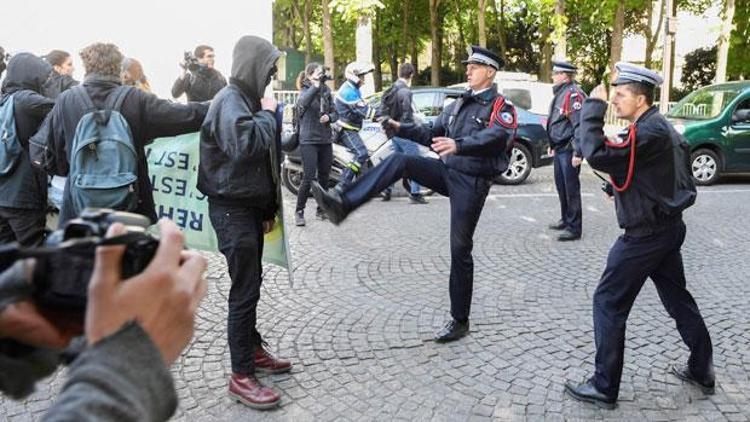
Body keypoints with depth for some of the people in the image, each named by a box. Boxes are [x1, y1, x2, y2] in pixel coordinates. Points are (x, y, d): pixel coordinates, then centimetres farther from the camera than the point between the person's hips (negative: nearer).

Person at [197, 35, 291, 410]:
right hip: (232, 207, -9)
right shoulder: (230, 100, -15)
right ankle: (241, 376, 3)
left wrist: (267, 209, 18)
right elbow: (245, 144, -35)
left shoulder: (246, 98, 14)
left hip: (249, 204, 9)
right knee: (245, 289, -6)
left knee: (250, 283, 16)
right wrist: (267, 114, -17)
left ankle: (253, 350, 30)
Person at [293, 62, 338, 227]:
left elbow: (335, 113, 13)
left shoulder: (326, 91, 10)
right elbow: (303, 102, -29)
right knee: (309, 178, -11)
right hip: (309, 140, -5)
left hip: (326, 140, 6)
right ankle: (299, 211, 2)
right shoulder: (305, 91, -5)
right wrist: (316, 85, -34)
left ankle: (321, 209, 26)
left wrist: (329, 117, -8)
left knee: (324, 176, 11)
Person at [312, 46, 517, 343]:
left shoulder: (501, 107, -8)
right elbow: (433, 132, 20)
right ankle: (343, 205, -23)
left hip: (472, 182, -6)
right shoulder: (460, 104, 17)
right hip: (448, 171, 6)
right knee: (398, 161, -15)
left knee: (460, 249, -3)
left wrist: (459, 145, -47)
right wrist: (401, 129, 4)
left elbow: (495, 137, -29)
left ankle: (460, 321, 10)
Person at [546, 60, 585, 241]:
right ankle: (566, 219, 30)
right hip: (559, 148, 10)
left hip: (569, 150, -10)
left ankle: (574, 228, 2)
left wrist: (578, 152, -24)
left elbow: (580, 125, -22)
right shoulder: (561, 92, 14)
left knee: (571, 188, -4)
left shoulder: (573, 94, -16)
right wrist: (553, 145, 24)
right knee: (561, 185, 17)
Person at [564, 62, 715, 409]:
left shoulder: (648, 131, -21)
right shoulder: (662, 126, 11)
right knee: (678, 299, 20)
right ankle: (702, 370, 34)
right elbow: (682, 176, 20)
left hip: (645, 235, -10)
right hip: (667, 227, 10)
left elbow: (599, 156, -33)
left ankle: (604, 387, 5)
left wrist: (593, 107, -24)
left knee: (608, 303, -2)